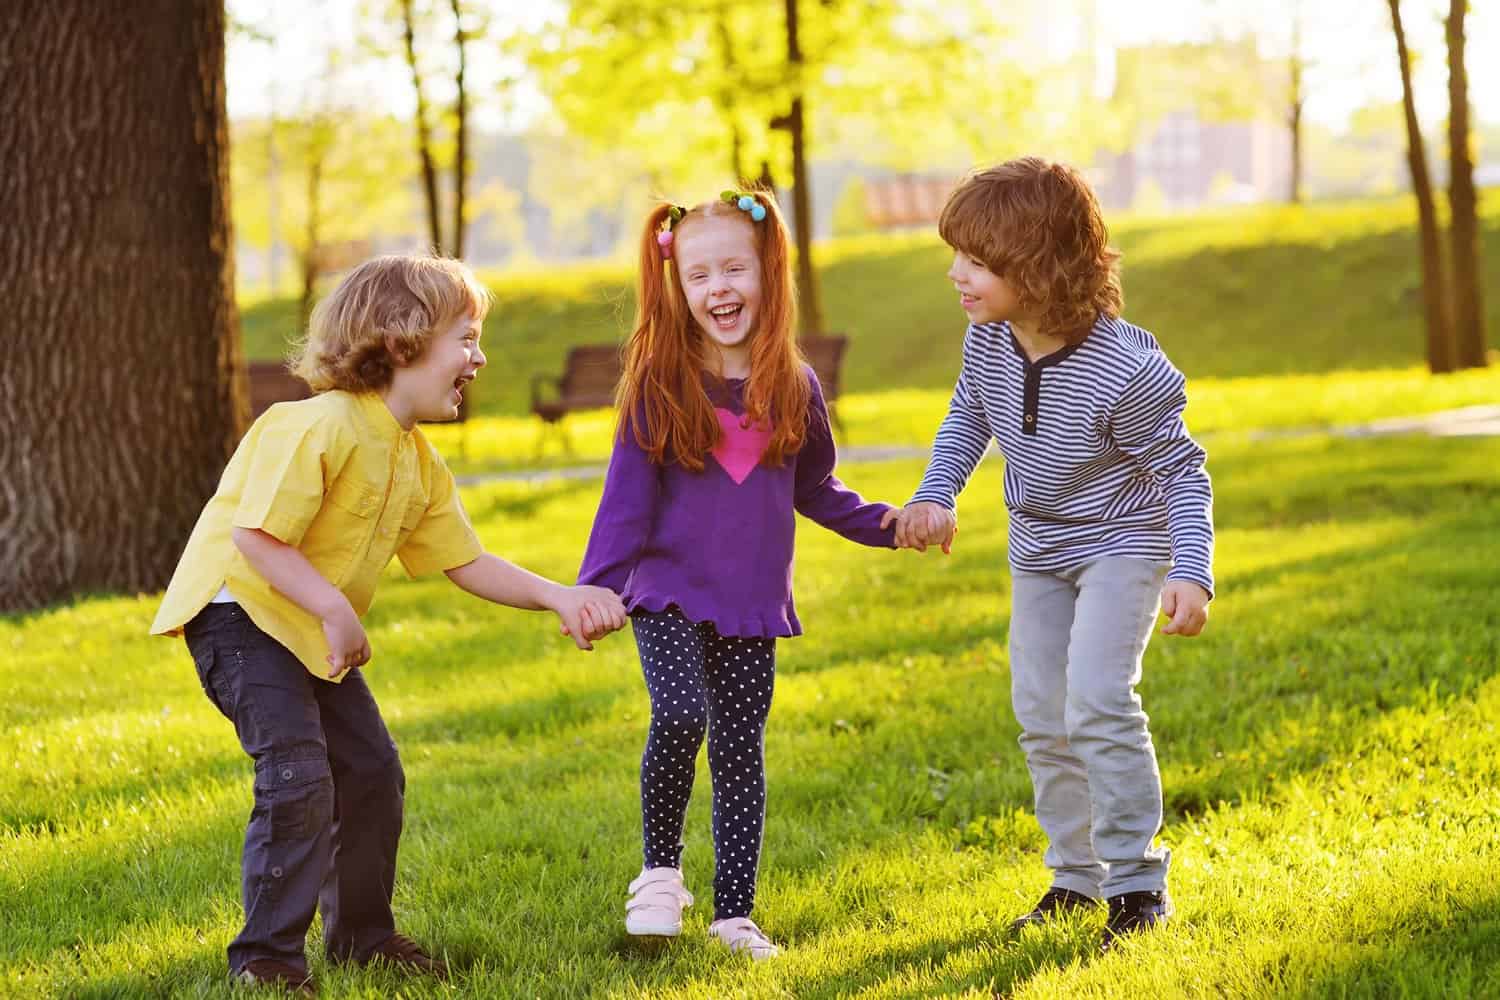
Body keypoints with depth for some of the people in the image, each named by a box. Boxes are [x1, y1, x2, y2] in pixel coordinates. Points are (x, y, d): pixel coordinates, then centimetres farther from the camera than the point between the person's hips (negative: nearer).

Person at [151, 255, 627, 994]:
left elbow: (466, 563, 9)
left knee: (371, 773, 10)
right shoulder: (321, 428, -25)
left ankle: (361, 935, 26)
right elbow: (256, 536, -30)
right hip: (239, 611, -9)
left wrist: (559, 598, -1)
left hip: (316, 631, 9)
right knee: (298, 780, -17)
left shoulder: (419, 464, 5)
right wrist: (336, 610, -31)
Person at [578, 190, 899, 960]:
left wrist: (887, 523, 8)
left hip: (752, 603, 3)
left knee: (740, 750, 5)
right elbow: (627, 496, -4)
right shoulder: (657, 384, -4)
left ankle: (733, 914, 14)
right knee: (679, 717, -22)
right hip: (669, 592, -3)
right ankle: (660, 870, -1)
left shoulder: (793, 388, 4)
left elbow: (814, 489, 17)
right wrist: (597, 587, -10)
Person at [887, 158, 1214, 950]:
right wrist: (935, 496, -3)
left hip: (1123, 543, -6)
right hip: (1039, 547, 7)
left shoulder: (1126, 371, -32)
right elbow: (968, 417, 9)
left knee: (1097, 700, -20)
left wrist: (1192, 572, -31)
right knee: (1041, 714, 9)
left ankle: (1137, 882, -8)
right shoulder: (987, 341, -15)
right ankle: (1076, 875, 24)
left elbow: (1182, 473, -20)